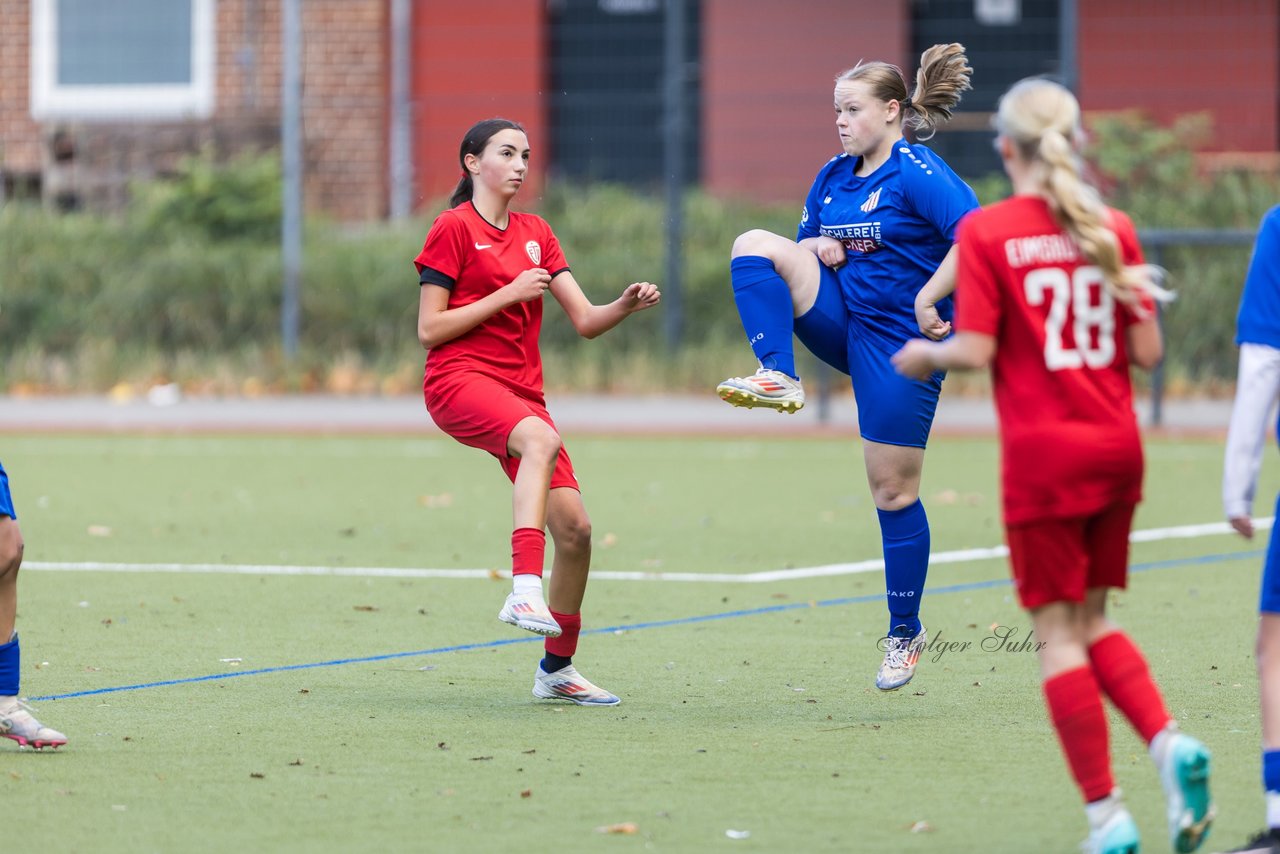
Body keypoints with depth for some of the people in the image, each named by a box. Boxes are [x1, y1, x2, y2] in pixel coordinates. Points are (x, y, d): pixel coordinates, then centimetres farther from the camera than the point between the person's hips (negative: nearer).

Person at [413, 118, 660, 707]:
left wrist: (626, 305, -8)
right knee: (541, 438, -38)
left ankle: (557, 669, 10)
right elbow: (429, 329, -6)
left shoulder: (535, 234, 18)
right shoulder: (454, 228, 0)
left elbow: (585, 321, 13)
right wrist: (508, 294, -12)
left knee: (574, 527, -5)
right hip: (459, 380, -6)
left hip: (521, 390, 6)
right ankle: (525, 591, -47)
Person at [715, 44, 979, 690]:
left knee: (893, 492, -1)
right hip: (841, 319, 7)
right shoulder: (833, 177, 10)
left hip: (898, 341, -7)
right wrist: (815, 248, -4)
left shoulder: (917, 173, -13)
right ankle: (778, 378, -21)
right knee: (755, 246, -14)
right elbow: (805, 245, 20)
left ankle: (905, 632, 13)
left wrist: (927, 301, -24)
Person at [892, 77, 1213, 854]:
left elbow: (977, 351, -12)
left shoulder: (986, 232, -8)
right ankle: (1170, 743, -6)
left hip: (1043, 454, -4)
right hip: (1116, 447, 4)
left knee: (1059, 631, 3)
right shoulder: (1112, 228, 3)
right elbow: (1147, 352, 2)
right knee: (1094, 619, 18)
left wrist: (925, 355, 8)